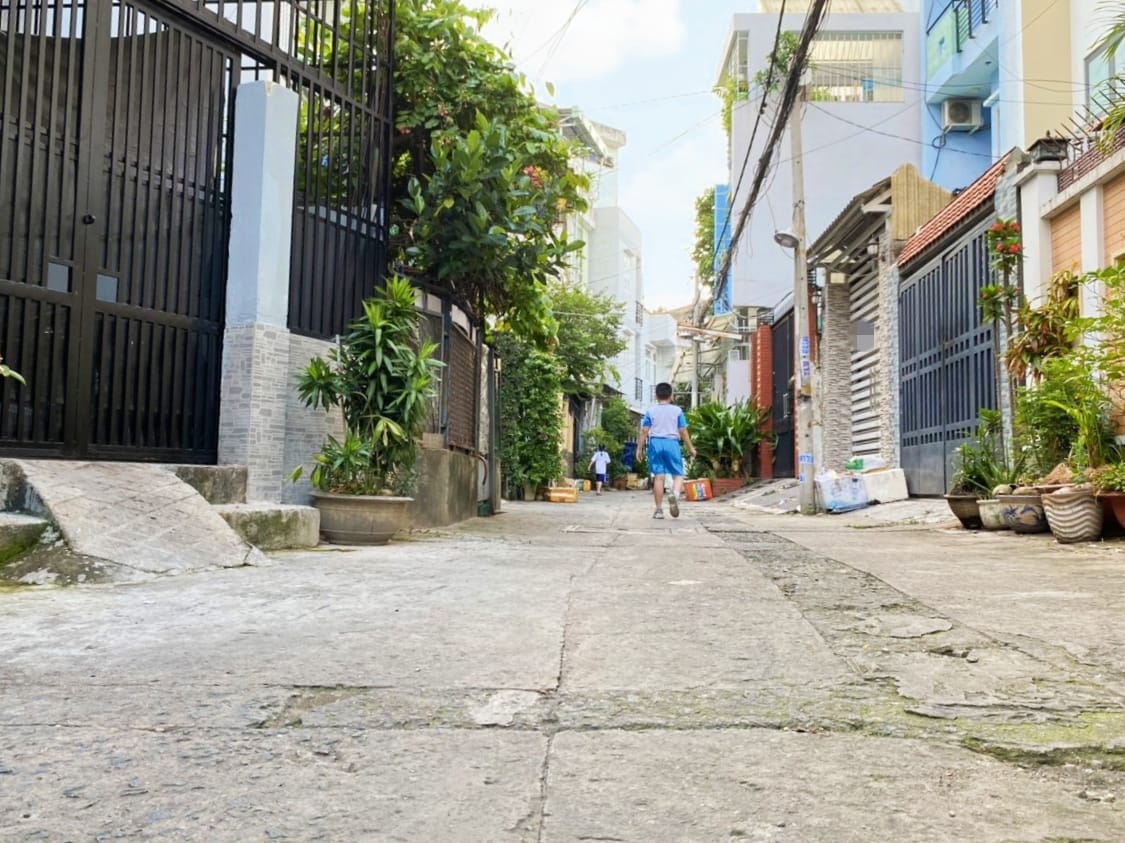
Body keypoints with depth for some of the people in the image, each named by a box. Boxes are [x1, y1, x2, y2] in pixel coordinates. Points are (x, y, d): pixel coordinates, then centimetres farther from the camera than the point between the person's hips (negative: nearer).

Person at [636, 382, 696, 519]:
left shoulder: (651, 411, 8)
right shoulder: (677, 410, 6)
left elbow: (644, 431, 3)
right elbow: (683, 431, 4)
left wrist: (639, 448, 7)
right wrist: (691, 448, 11)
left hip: (655, 443, 1)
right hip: (672, 443, -1)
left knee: (658, 476, 1)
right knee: (678, 474, 5)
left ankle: (659, 509, 0)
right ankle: (675, 494, -28)